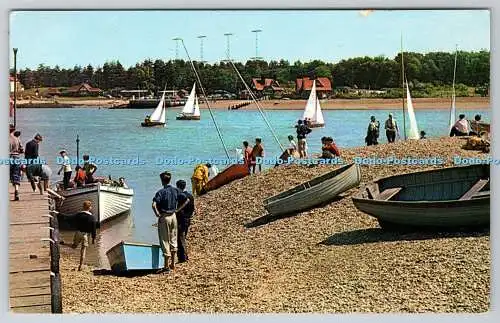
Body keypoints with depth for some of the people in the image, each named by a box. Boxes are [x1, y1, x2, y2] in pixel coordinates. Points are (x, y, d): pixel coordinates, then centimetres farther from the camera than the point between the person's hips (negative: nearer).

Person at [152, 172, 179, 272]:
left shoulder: (161, 192, -14)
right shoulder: (175, 190, 3)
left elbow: (154, 205, -27)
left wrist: (157, 214, -12)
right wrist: (177, 209, 10)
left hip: (164, 217, -5)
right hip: (173, 216, 6)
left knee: (165, 241, 1)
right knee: (173, 240, 16)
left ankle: (166, 266, 3)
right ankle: (173, 264, 21)